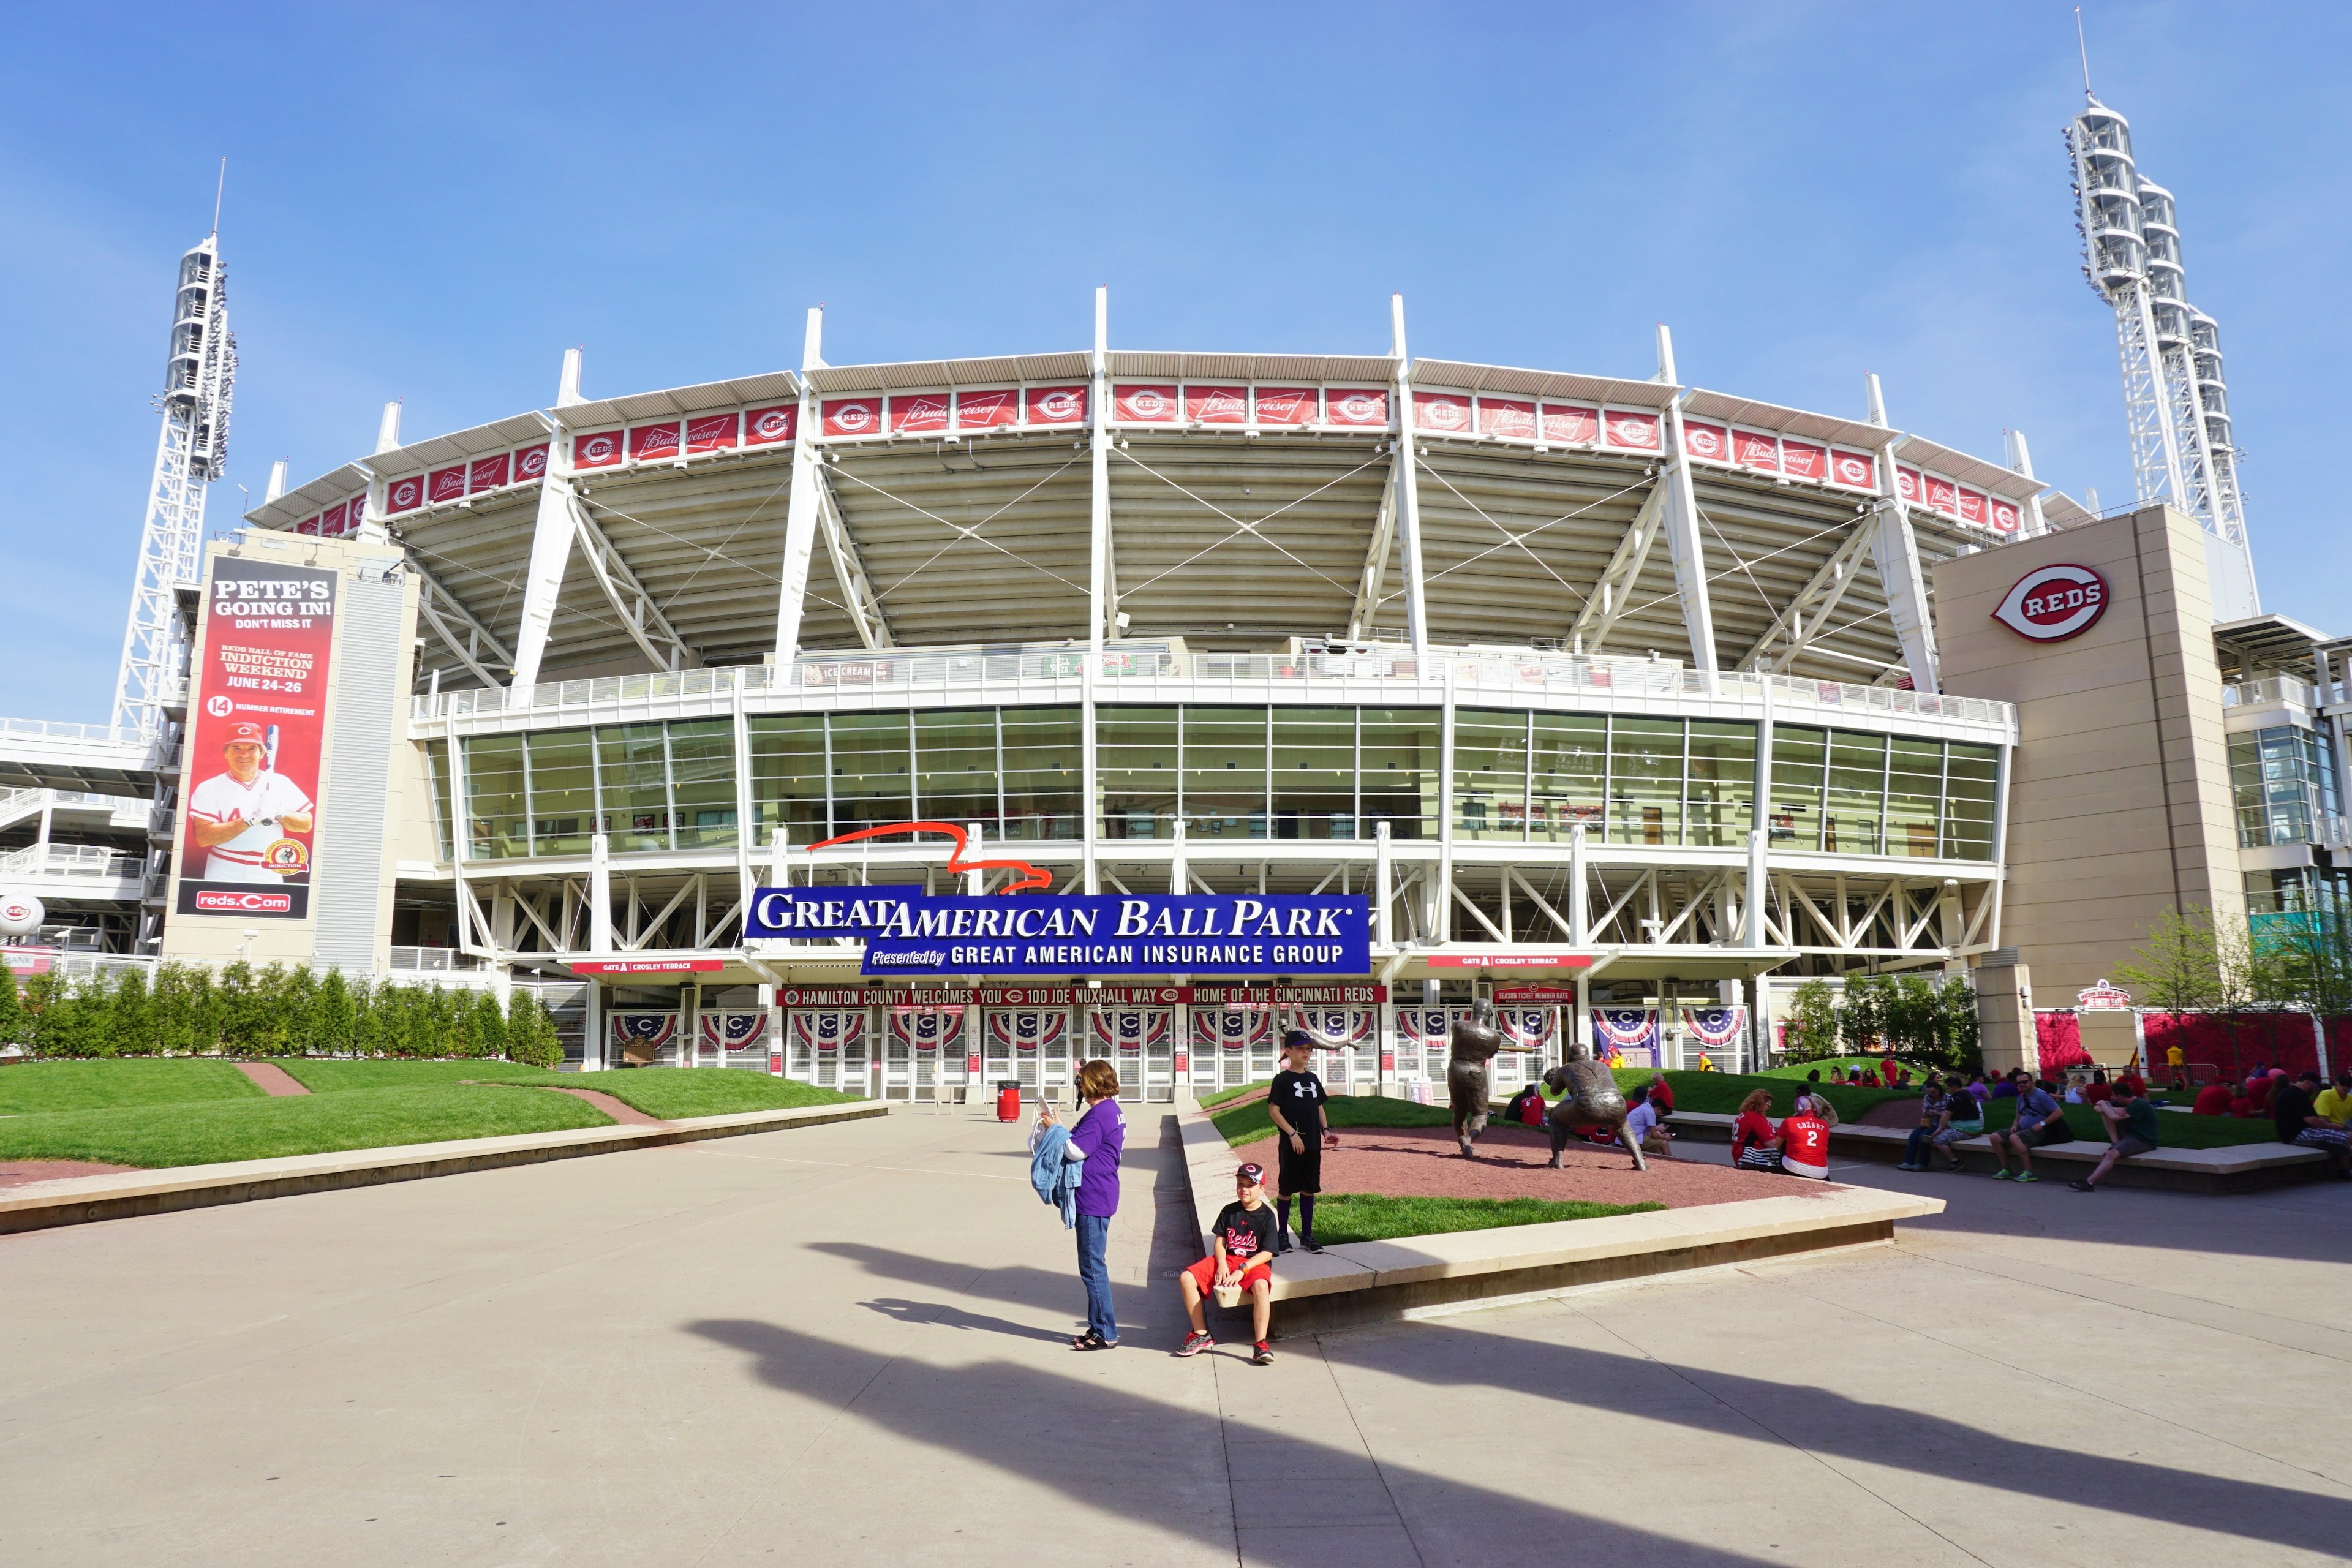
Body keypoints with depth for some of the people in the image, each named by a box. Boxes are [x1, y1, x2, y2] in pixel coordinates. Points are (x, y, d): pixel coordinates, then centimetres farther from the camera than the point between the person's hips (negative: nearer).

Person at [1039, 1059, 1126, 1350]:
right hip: (1101, 1197, 11)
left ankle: (1106, 1334, 3)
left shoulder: (1099, 1114, -18)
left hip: (1093, 1200, -11)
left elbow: (1078, 1150, -21)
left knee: (1092, 1267, -3)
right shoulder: (1114, 1111, 13)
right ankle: (1097, 1328, 24)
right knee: (1093, 1265, 17)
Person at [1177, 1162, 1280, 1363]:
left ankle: (1261, 1345, -32)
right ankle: (1201, 1335, -3)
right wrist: (1222, 1264, -13)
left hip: (1255, 1263, -4)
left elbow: (1267, 1253, -10)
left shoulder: (1267, 1215, -5)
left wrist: (1242, 1270, -21)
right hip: (1228, 1259, 5)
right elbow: (1220, 1241, 8)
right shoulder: (1229, 1211, 8)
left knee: (1261, 1286, -40)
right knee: (1187, 1279, -15)